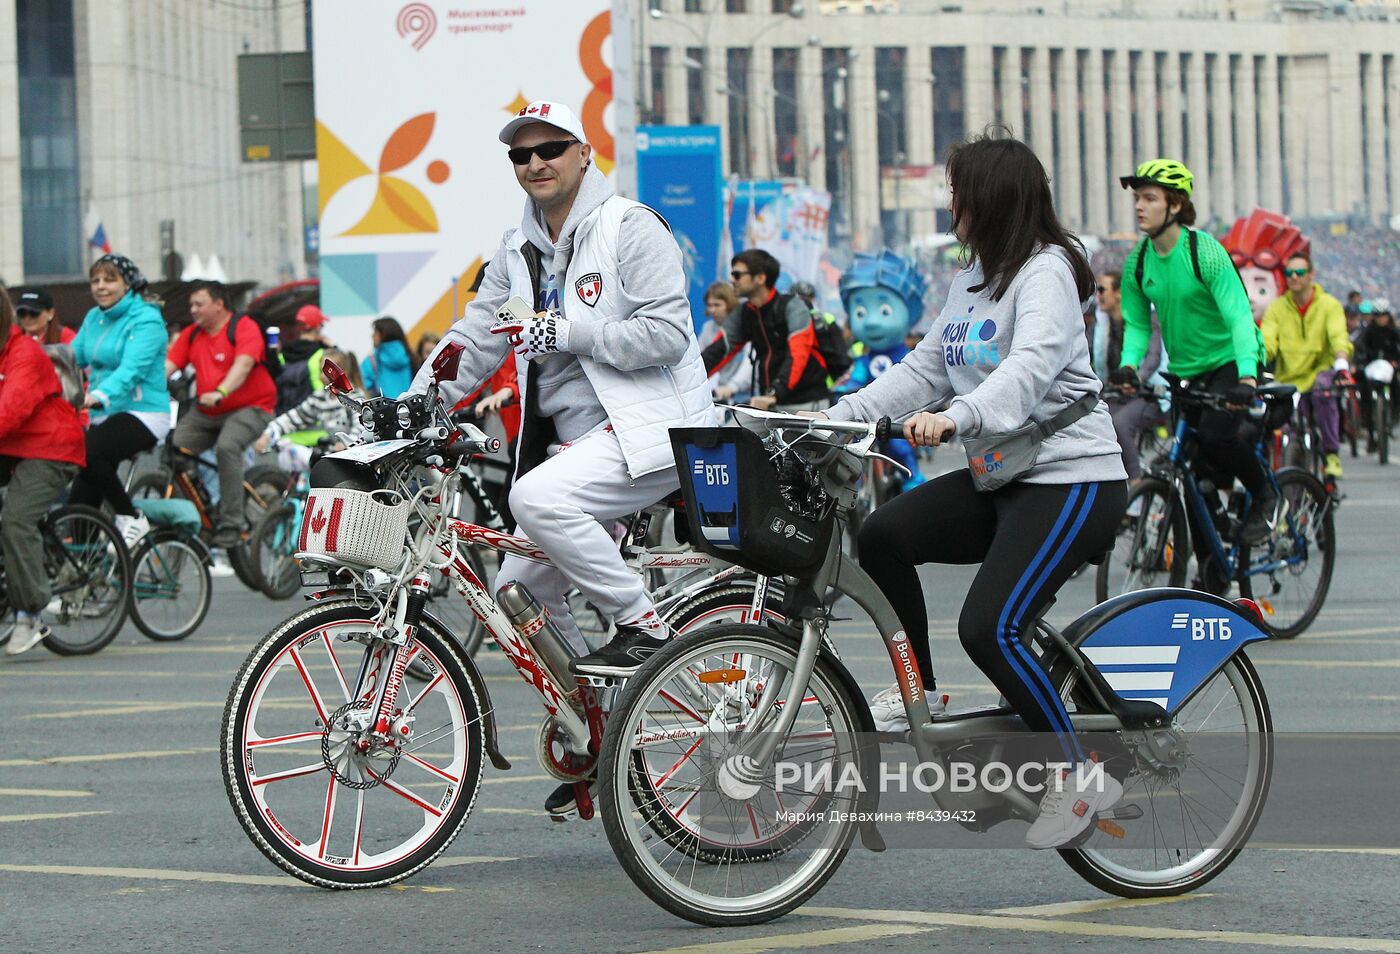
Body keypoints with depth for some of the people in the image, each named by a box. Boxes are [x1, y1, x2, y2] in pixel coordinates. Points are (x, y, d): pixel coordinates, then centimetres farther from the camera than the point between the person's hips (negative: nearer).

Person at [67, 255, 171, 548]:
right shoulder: (94, 318, 12)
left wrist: (98, 397, -40)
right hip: (104, 415, 7)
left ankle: (131, 518, -15)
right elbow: (73, 355, 6)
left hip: (141, 414, -7)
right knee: (82, 501, -2)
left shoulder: (145, 320, -11)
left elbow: (132, 369, -24)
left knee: (85, 452, -32)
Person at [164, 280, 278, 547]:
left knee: (227, 447, -33)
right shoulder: (191, 335, 10)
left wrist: (220, 392, -41)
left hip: (250, 408, -6)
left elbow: (243, 365, -25)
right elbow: (167, 365, 2)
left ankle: (230, 524, -27)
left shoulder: (245, 328, -9)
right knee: (173, 447, -13)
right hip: (205, 413, 7)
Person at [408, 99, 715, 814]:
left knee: (538, 498, -32)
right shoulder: (518, 250, 14)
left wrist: (563, 331, -19)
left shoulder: (630, 228, -8)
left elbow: (665, 334, -17)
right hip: (572, 434, 8)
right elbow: (474, 339, 14)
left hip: (651, 431, -8)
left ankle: (641, 623, -17)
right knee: (518, 586, 1)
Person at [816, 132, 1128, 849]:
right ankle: (918, 694, 8)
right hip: (998, 478, 9)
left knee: (989, 628, -21)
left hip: (1072, 481, -9)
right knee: (883, 535, -8)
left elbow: (1031, 365, -31)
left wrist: (956, 417, -47)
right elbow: (923, 370, 14)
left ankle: (1081, 777, -9)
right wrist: (840, 415, 2)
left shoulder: (1046, 272, -14)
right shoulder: (971, 280, 15)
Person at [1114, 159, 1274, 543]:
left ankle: (1263, 494, -1)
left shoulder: (1206, 252, -20)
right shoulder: (1137, 262, -3)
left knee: (1214, 432, -29)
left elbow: (1238, 316, -27)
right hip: (1185, 369, 6)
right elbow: (1137, 323, 4)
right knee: (1193, 471, 3)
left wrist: (1247, 378, -40)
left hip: (1230, 359, -6)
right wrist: (1129, 365, -17)